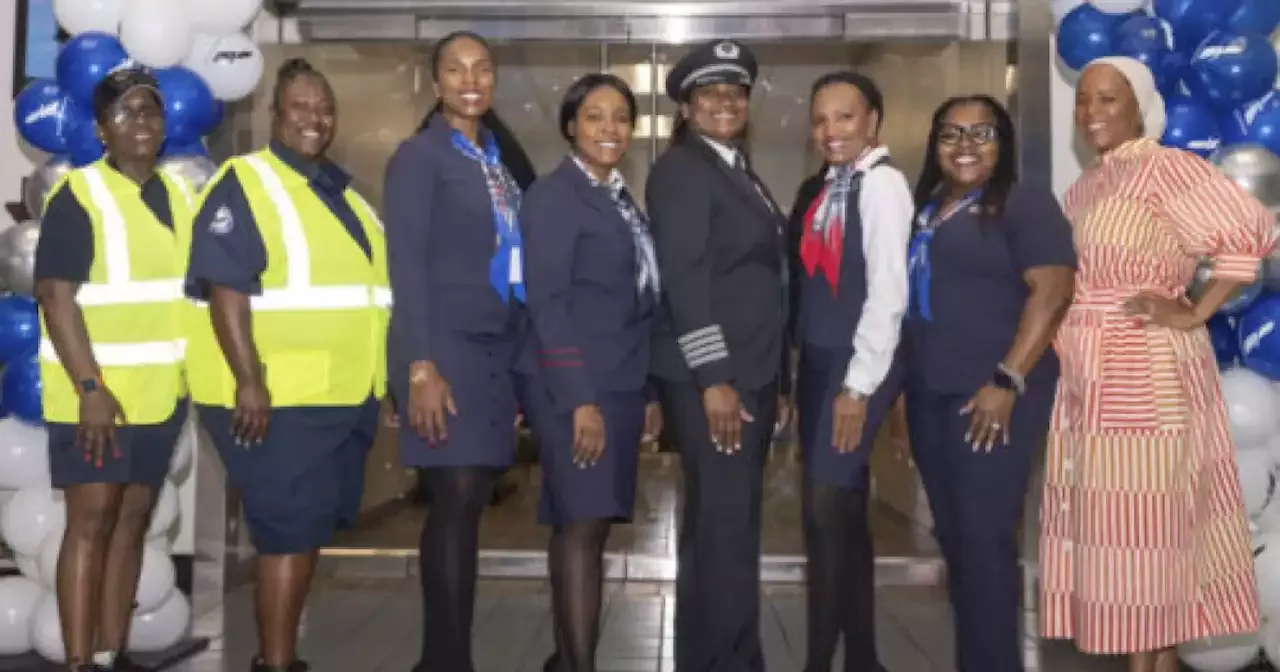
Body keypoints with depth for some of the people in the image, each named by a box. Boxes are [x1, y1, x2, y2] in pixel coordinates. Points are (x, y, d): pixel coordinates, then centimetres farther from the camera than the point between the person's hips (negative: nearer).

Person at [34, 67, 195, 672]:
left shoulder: (181, 196, 10)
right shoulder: (78, 194, -8)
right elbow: (55, 296, -15)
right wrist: (90, 388, -22)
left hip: (161, 391, 6)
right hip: (95, 392, -6)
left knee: (133, 521, 9)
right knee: (91, 522, -4)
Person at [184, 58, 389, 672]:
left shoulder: (345, 192, 15)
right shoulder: (242, 184, -8)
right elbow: (224, 289, -17)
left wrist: (376, 378, 19)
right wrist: (250, 382, -24)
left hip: (346, 396, 8)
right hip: (277, 397, -8)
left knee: (311, 528, 14)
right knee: (289, 530, -5)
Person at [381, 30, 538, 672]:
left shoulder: (503, 155, 16)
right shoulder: (419, 156, -3)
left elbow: (515, 254, 14)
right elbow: (407, 265, -10)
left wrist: (524, 349, 9)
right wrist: (421, 366, -17)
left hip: (499, 344, 6)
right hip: (445, 344, -6)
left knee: (472, 501, 7)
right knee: (455, 500, -7)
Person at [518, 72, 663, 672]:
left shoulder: (621, 201, 16)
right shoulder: (552, 196, -7)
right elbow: (546, 303, -14)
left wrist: (649, 390, 13)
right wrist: (579, 399, -20)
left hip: (621, 385, 7)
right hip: (576, 387, -7)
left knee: (585, 523, 11)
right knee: (582, 525, -8)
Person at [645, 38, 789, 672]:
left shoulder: (741, 172, 17)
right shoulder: (679, 169, -8)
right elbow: (684, 278, -17)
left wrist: (775, 379, 14)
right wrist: (714, 379, -22)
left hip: (752, 370, 9)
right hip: (709, 376, -9)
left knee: (734, 526, 13)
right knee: (722, 528, -6)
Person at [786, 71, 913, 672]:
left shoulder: (882, 181, -9)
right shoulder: (818, 191, 13)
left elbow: (888, 288, -16)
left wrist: (859, 384, -17)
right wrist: (803, 373, 9)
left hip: (859, 365, -8)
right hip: (816, 362, 8)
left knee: (827, 509, -10)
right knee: (843, 511, 12)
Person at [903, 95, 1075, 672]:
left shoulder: (1024, 203, -4)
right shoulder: (925, 209, 15)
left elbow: (1053, 291, -13)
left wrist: (1007, 381, -19)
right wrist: (902, 384, 14)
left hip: (990, 395, -7)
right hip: (928, 394, 7)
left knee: (983, 538, -6)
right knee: (952, 535, 11)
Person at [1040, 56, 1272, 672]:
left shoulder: (1164, 169, -11)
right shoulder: (1087, 185, 16)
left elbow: (1252, 232, -18)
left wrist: (1194, 313, -18)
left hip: (1146, 380, -8)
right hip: (1092, 384, 9)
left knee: (1146, 525, -2)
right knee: (1117, 525, 11)